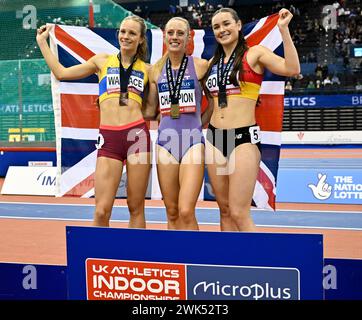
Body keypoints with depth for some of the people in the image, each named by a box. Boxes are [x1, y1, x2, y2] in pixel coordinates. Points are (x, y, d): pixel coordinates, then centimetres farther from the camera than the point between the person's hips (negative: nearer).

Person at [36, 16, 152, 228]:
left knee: (136, 208, 3)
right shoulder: (102, 61, 16)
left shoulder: (147, 70, 15)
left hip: (137, 134, 0)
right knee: (102, 211, -7)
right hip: (109, 138, 0)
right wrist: (42, 42, 25)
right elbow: (61, 72, 21)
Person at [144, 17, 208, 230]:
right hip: (165, 141, 4)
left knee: (186, 212, -14)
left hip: (193, 142, -3)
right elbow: (150, 111, 16)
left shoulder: (200, 65, 1)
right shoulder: (156, 70, 11)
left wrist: (201, 121, 0)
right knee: (172, 213, 7)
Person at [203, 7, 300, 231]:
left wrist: (284, 29, -18)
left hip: (244, 138, -6)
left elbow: (292, 69, -16)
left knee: (239, 214, -10)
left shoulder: (254, 53, -1)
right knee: (225, 210, 9)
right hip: (214, 138, 6)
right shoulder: (213, 62, 15)